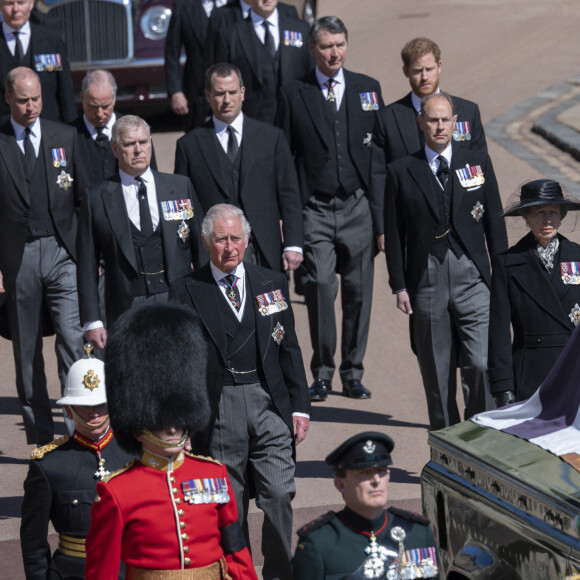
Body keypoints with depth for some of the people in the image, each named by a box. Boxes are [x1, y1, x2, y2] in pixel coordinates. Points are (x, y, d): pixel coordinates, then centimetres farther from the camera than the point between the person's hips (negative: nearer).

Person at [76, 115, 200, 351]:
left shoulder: (181, 187, 10)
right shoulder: (97, 198, 5)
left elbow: (200, 244, 13)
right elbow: (88, 265, 5)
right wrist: (92, 320, -1)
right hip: (127, 311, -1)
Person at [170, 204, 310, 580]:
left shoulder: (272, 284, 10)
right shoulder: (187, 292, 1)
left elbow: (290, 348, 12)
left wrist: (299, 406, 7)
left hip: (270, 403, 2)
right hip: (217, 407, -2)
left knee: (279, 493, -5)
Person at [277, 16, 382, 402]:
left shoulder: (368, 89, 9)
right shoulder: (294, 95, 5)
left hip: (358, 207, 2)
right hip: (315, 209, -2)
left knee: (359, 290, 3)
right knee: (320, 286, -12)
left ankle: (353, 373, 14)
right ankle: (322, 372, 1)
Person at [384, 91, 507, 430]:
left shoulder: (479, 163, 8)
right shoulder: (402, 171, 6)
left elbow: (495, 222, 9)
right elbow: (394, 233, 6)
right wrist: (399, 285, 0)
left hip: (472, 278, 0)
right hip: (426, 280, 0)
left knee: (481, 364, -11)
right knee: (437, 373, 4)